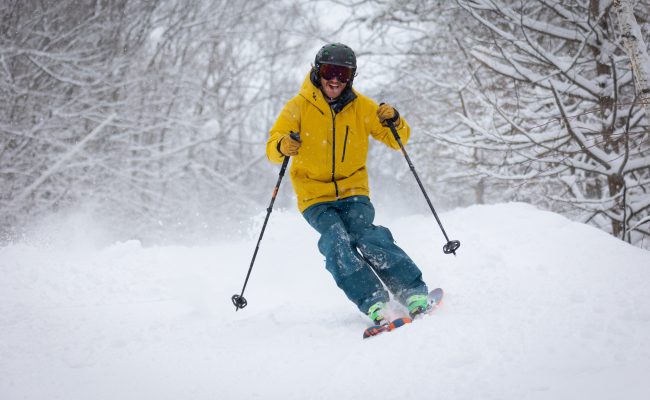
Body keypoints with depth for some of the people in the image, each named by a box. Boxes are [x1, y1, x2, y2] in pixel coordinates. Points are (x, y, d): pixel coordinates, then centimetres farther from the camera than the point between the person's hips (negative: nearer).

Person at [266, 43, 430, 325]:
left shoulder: (361, 106, 3)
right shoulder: (299, 107, -2)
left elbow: (397, 140, 8)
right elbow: (272, 147, -8)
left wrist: (394, 122, -15)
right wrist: (282, 146, -32)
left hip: (353, 191, 1)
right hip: (315, 197, -1)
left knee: (366, 236, -25)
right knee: (336, 240, -26)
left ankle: (413, 292, -24)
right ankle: (373, 302, -29)